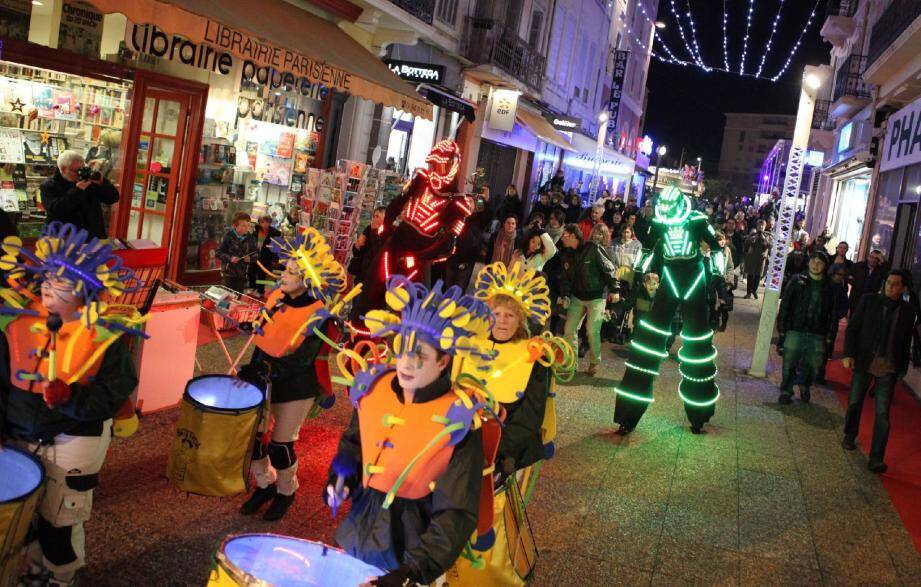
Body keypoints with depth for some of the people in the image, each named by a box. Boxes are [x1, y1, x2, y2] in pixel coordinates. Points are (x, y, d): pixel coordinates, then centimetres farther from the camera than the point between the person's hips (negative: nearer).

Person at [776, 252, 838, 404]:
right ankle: (786, 392, 17)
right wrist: (782, 327, -4)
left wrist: (829, 334, 0)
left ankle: (805, 386, 32)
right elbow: (785, 304, 1)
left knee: (813, 366, 5)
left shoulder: (829, 286, 5)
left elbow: (833, 312, 5)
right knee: (790, 363, 2)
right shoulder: (797, 281, 2)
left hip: (817, 334, 1)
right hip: (795, 330, -1)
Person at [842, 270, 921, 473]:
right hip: (864, 362, 1)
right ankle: (850, 436, 39)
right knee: (854, 403, 13)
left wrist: (902, 368, 8)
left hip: (888, 368, -1)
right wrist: (849, 354, -9)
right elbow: (852, 328, 0)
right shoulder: (869, 301, -1)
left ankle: (876, 458, -3)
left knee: (882, 413, -5)